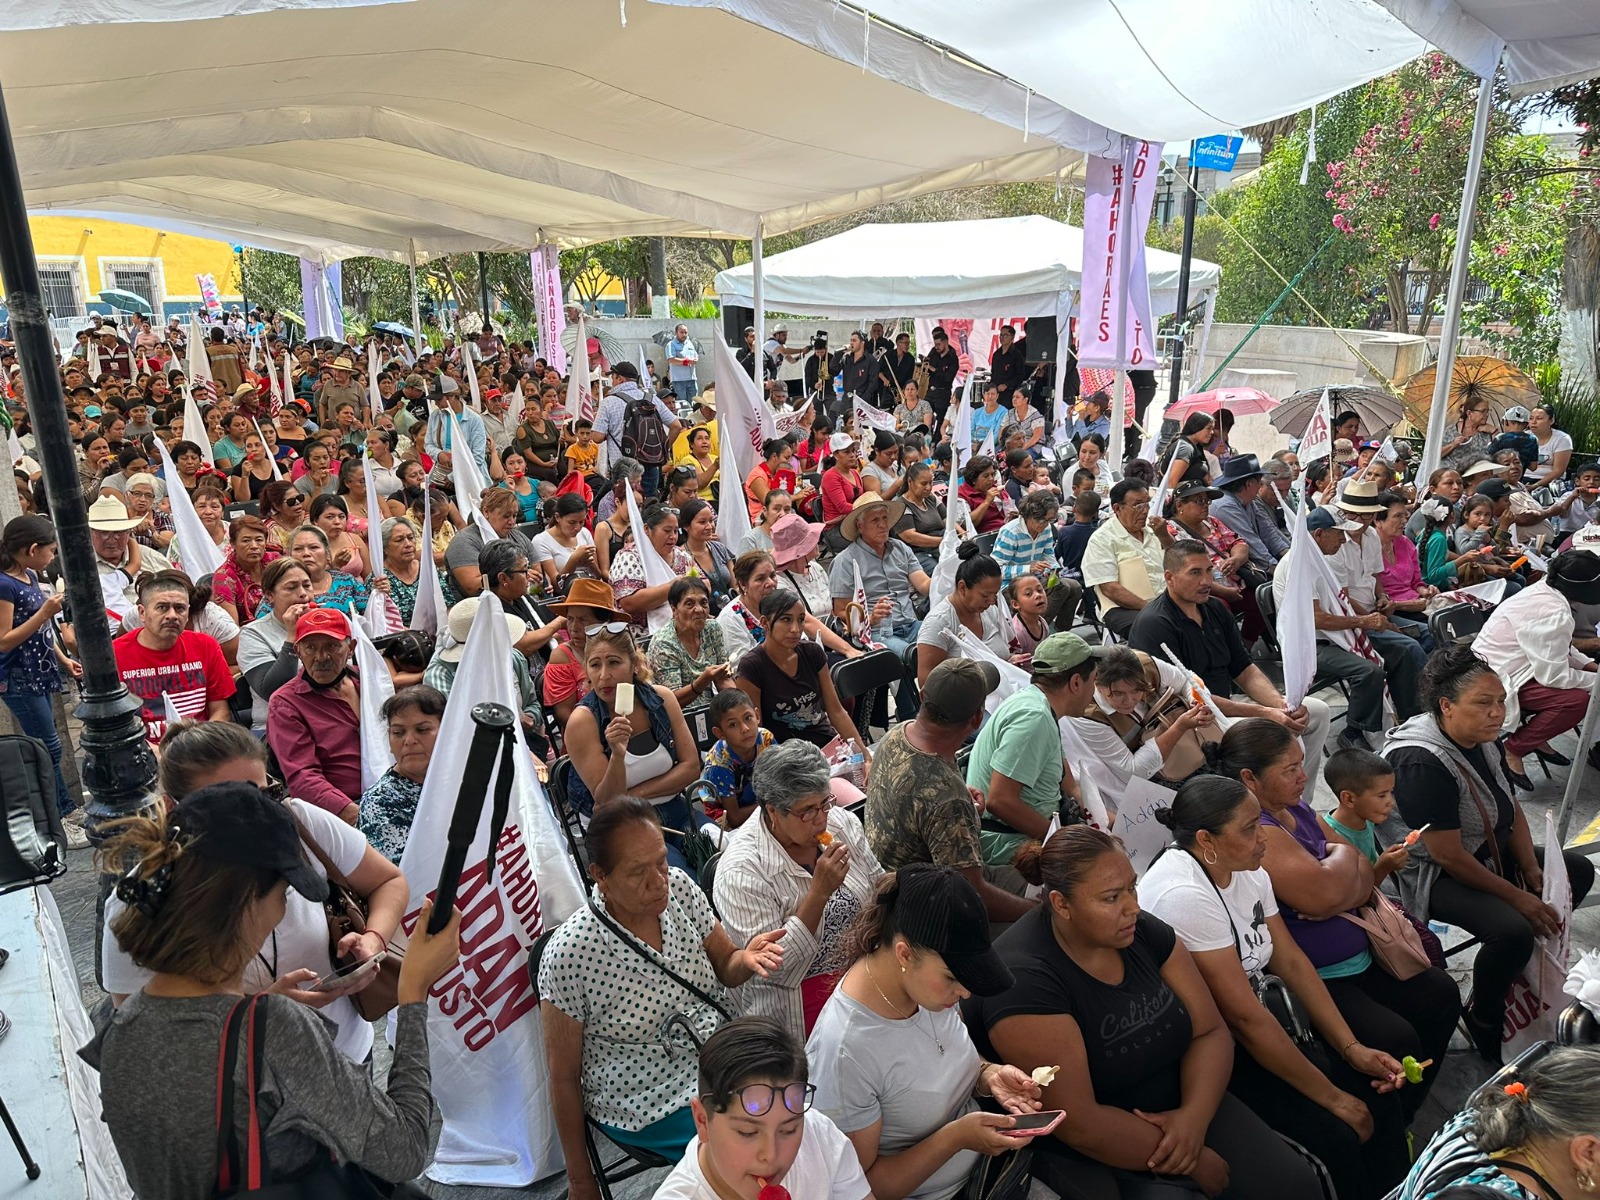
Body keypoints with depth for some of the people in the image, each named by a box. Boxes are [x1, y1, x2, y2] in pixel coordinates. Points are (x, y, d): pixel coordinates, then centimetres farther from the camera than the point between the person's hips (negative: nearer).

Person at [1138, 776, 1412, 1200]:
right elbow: (1245, 1018, -25)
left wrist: (1352, 1049, -5)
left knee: (1378, 1090, 0)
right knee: (1336, 1139, -16)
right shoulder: (1184, 894, -28)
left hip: (1260, 1027, 8)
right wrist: (1332, 1097, -16)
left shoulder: (1248, 871, -1)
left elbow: (1292, 962, 4)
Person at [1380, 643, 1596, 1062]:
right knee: (1512, 930, -30)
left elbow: (1513, 811, 8)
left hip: (1489, 855, 10)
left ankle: (1528, 963, 23)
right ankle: (1484, 1022, -2)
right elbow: (1448, 856, -27)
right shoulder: (1422, 763, -31)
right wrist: (1517, 896, -20)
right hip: (1431, 876, -10)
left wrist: (1534, 874, -5)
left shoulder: (1486, 742, -2)